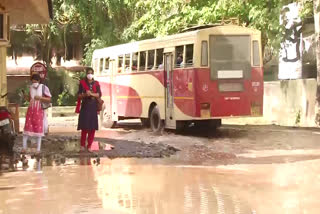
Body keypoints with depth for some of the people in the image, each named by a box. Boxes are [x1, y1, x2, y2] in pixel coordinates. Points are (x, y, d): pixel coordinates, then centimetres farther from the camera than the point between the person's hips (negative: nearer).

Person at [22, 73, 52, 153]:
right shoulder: (31, 87, 5)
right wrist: (25, 96, -6)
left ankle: (38, 149, 7)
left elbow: (49, 99, -8)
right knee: (27, 128, -1)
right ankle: (24, 147, 6)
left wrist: (40, 98, -20)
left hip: (39, 111, -3)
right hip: (30, 110, 3)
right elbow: (30, 99, 14)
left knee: (38, 129, 2)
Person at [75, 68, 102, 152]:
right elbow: (79, 95, 1)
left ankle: (89, 146, 7)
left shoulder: (96, 83, 8)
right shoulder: (82, 83, 5)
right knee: (84, 127, -5)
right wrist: (85, 95, -18)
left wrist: (91, 94, -18)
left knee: (92, 127, 0)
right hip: (85, 106, -2)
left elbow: (99, 94, -2)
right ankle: (82, 145, 5)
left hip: (93, 107, 2)